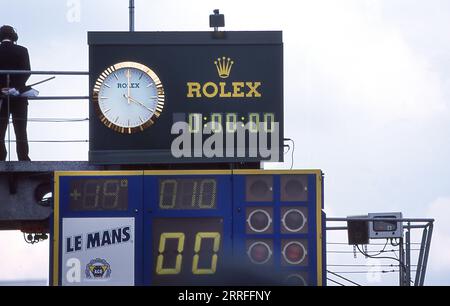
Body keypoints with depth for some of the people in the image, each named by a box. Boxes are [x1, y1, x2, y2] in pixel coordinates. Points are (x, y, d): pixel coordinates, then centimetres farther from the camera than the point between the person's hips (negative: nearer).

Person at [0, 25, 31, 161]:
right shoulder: (21, 51, -3)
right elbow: (27, 72, -10)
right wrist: (16, 87, -13)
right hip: (19, 98, 0)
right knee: (21, 133, 3)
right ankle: (23, 160, -2)